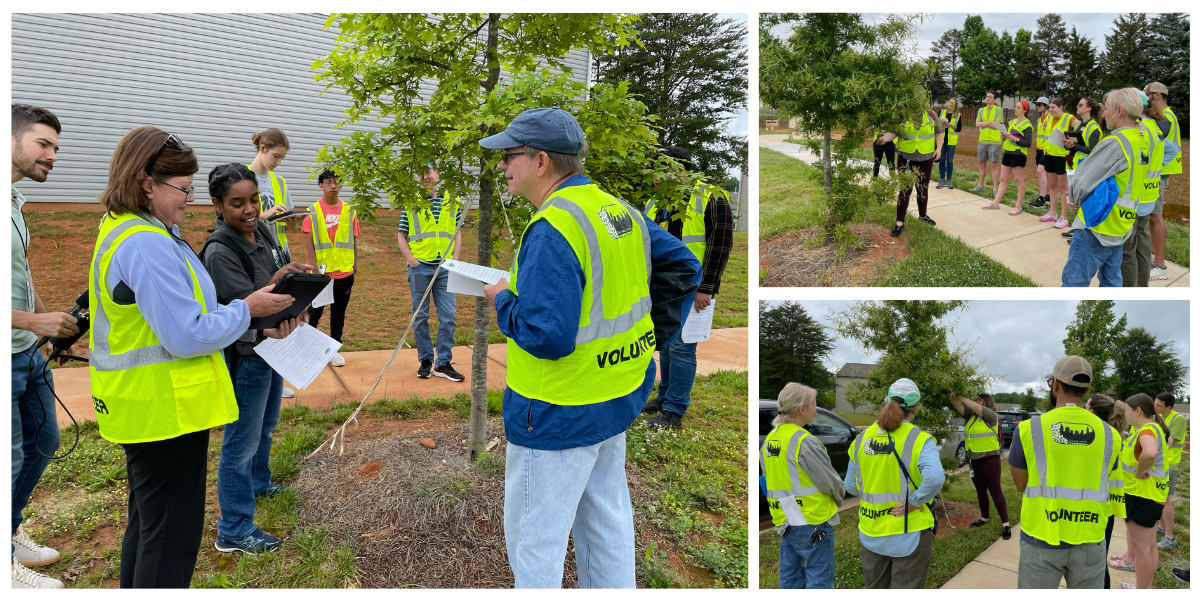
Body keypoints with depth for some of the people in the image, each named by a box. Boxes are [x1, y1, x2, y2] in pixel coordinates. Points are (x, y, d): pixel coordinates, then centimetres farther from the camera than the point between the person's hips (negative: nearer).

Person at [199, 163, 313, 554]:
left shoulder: (264, 230, 0)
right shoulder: (220, 252, -25)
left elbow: (286, 274, 14)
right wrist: (276, 282, -43)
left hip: (272, 345, 9)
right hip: (244, 356, -9)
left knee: (266, 425, 28)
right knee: (242, 441, -1)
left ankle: (258, 481, 51)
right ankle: (233, 532, 9)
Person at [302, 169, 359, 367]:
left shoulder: (349, 211, 5)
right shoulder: (312, 211, -2)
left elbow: (354, 241, 8)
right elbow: (309, 242, -5)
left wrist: (355, 266, 5)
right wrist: (315, 267, -12)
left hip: (344, 272, 2)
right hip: (321, 272, -2)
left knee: (338, 313, 9)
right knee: (315, 310, 6)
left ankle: (334, 349, 19)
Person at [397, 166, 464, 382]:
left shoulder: (452, 201, 8)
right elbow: (401, 235, 7)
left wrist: (456, 256, 1)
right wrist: (410, 258, -7)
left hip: (445, 267, 1)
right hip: (420, 266, -1)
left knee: (448, 315, -1)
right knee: (420, 316, 5)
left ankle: (443, 363, 7)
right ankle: (425, 360, 17)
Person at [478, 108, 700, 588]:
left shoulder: (552, 231, -24)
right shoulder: (619, 210, 4)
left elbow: (546, 335, -28)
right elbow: (683, 267, 14)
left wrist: (502, 301, -10)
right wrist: (651, 341, 14)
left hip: (558, 416, -9)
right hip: (616, 396, 9)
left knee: (534, 538, 7)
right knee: (605, 522, 22)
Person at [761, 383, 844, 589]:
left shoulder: (769, 440, 7)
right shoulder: (805, 442, -18)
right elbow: (830, 481, -12)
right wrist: (839, 497, 8)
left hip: (785, 521, 8)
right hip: (812, 522, -8)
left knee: (790, 578, 15)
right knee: (820, 580, 1)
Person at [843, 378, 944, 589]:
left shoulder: (863, 439, -1)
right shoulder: (919, 440, -15)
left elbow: (851, 487, 4)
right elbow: (934, 477, -33)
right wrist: (914, 502, -20)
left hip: (871, 532, 4)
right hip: (909, 534, -4)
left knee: (873, 589, 22)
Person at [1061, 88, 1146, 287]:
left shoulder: (1114, 144, -21)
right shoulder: (1140, 141, 7)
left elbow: (1082, 183, -22)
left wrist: (1076, 198, 1)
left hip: (1097, 226, -9)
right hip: (1121, 227, 9)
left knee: (1074, 281, -3)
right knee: (1111, 281, 17)